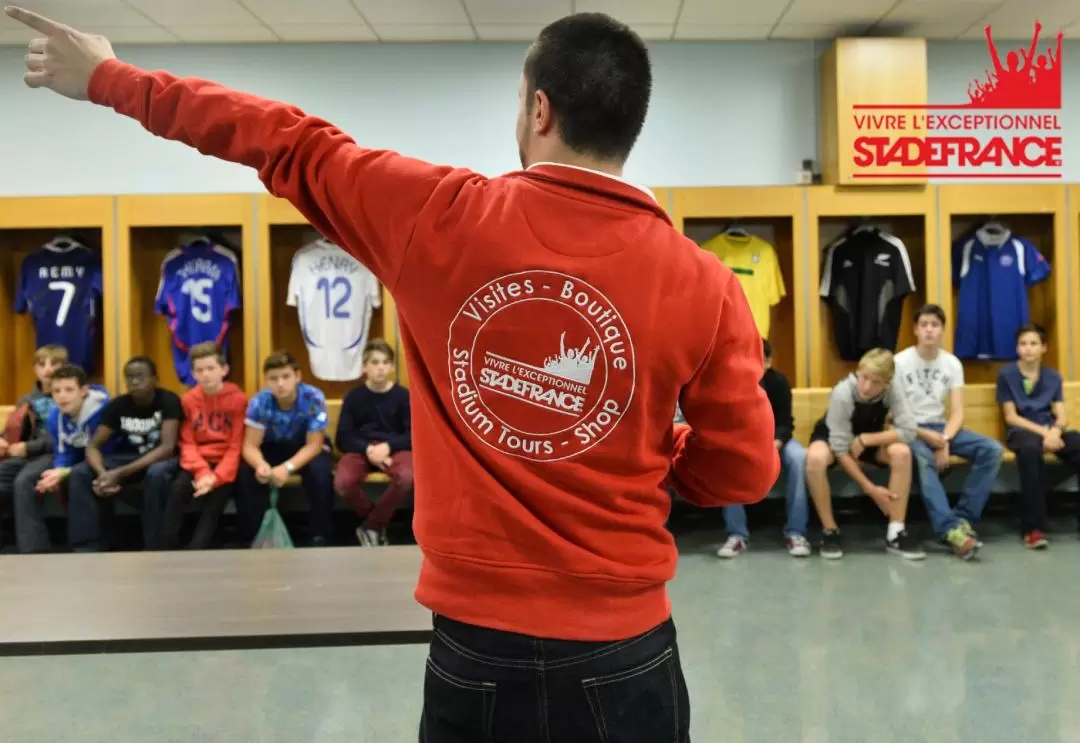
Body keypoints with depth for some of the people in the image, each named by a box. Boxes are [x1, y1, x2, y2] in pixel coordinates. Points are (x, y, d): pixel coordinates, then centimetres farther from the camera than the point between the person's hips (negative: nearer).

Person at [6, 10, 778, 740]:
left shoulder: (440, 218, -11)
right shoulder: (704, 286, -12)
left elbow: (288, 144, 2)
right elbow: (743, 472, -3)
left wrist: (110, 80, 18)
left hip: (475, 647, 0)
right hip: (622, 654, 0)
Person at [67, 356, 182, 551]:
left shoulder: (168, 401, -17)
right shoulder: (118, 405, -4)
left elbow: (168, 447, -27)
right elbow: (93, 446, -8)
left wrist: (121, 473, -35)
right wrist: (102, 474, -32)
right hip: (131, 458, 5)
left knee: (156, 473, -40)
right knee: (80, 473, -17)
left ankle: (154, 549, -28)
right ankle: (86, 549, -18)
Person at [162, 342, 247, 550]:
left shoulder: (237, 399, -7)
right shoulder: (189, 399, 1)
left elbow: (236, 446, -8)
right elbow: (187, 443, 0)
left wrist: (217, 477, -20)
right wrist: (202, 472, -18)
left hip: (225, 461, -2)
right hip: (198, 462, 2)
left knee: (216, 499, -24)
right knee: (178, 489, -25)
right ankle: (167, 549, -20)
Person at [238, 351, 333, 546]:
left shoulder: (313, 399, -27)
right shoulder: (259, 402, -22)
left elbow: (314, 444, -25)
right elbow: (250, 445, -20)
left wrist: (288, 467, -41)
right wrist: (260, 464, -44)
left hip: (306, 449, -2)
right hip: (272, 448, 2)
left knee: (320, 471, -34)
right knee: (246, 472, -27)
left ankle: (320, 536, -16)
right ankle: (255, 535, -11)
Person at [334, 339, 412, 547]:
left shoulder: (402, 395, 2)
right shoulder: (354, 396, 3)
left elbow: (413, 435, -1)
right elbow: (342, 438, 0)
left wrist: (388, 446, -18)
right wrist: (368, 449, -18)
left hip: (394, 448, 0)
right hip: (361, 449, 0)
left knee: (406, 477, -36)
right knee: (342, 482, -33)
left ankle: (370, 527, -9)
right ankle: (378, 524, 0)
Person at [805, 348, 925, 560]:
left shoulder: (892, 390, -24)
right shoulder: (842, 393, -33)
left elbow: (908, 431, -27)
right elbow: (841, 449, -30)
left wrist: (865, 440, -31)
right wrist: (870, 488, -31)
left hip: (870, 438, 3)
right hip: (833, 436, -3)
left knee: (902, 452, -29)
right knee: (815, 458, -37)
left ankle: (895, 533, -19)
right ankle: (830, 531, -19)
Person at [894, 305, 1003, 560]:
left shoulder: (953, 364, 4)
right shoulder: (900, 363, -8)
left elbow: (957, 412, -1)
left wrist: (945, 440, -20)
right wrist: (927, 437, -21)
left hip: (940, 427, 5)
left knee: (992, 450, -18)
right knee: (923, 458, -39)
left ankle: (963, 519, -19)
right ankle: (950, 528, -43)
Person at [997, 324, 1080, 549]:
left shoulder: (1053, 376, 14)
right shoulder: (1006, 374, 3)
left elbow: (1061, 417, 6)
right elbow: (1011, 417, -2)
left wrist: (1055, 432, -17)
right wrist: (1043, 432, -14)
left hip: (1050, 430, 4)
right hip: (1021, 431, -3)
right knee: (1031, 447, -41)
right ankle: (1033, 528, -37)